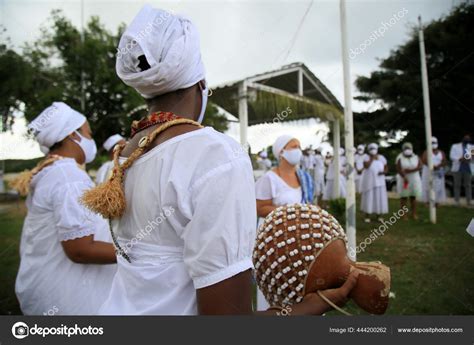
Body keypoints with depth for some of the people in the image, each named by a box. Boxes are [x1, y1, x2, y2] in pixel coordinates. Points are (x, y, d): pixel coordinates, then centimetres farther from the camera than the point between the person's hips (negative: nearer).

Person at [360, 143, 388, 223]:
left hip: (379, 181, 2)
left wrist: (383, 172, -11)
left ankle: (379, 215, 13)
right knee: (368, 197, -1)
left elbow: (386, 168, 10)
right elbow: (366, 166, -17)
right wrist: (372, 158, -13)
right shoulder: (367, 157, 0)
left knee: (380, 197, 1)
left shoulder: (381, 158, 8)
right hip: (369, 181, -2)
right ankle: (367, 216, 6)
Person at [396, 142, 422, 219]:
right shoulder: (400, 159, -2)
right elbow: (398, 169, -13)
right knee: (403, 197, -2)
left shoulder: (416, 158, 6)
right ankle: (403, 214, 2)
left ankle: (414, 214, 11)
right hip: (403, 180, -3)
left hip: (414, 180, 3)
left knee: (413, 197, 5)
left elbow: (419, 167, -8)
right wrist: (404, 178, -24)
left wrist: (410, 170, -21)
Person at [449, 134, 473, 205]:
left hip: (467, 169, 2)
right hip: (457, 168, -2)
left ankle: (469, 201, 1)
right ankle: (457, 201, 1)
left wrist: (470, 159, -12)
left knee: (468, 185, -1)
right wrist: (460, 159, -17)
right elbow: (452, 156, -2)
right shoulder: (455, 146, 9)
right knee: (457, 185, -1)